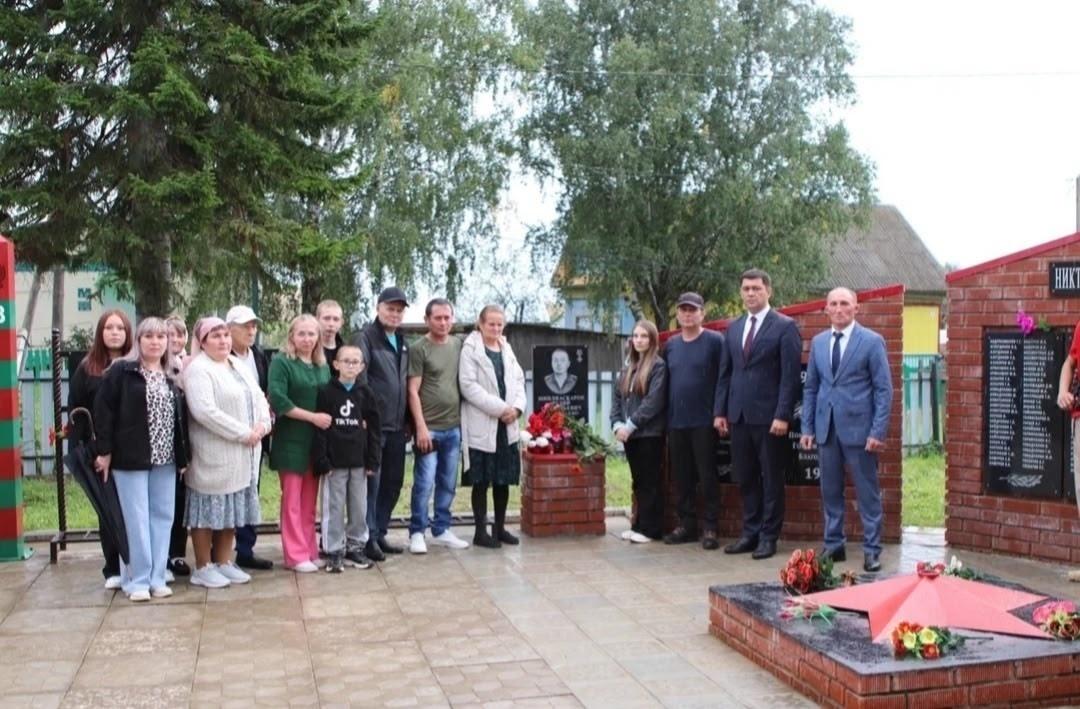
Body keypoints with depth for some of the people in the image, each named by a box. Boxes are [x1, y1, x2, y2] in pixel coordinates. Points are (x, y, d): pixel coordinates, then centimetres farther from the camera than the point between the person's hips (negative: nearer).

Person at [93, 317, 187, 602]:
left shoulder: (173, 375, 12)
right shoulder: (121, 370, -4)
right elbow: (103, 410, -6)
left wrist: (182, 456, 10)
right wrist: (104, 450, -11)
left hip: (165, 459, 5)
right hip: (131, 458, -5)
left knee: (163, 517, 7)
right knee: (136, 519, -1)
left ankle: (157, 578, 16)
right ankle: (137, 580, 7)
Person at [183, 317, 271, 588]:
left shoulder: (239, 366, 15)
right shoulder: (198, 369, -12)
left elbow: (259, 398, 15)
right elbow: (205, 411, -23)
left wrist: (262, 425, -6)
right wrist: (243, 433, -20)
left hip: (243, 455, 8)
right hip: (213, 454, -8)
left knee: (232, 508, 13)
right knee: (209, 508, 0)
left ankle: (223, 562, 23)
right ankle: (203, 567, 10)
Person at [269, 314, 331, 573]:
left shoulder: (323, 367, 12)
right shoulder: (281, 362, -6)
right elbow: (278, 401, -16)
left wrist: (330, 420, 0)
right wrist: (313, 417, -16)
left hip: (318, 441, 5)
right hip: (291, 441, -5)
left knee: (310, 501, 11)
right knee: (292, 501, -1)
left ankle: (310, 551, 18)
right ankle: (296, 556, 4)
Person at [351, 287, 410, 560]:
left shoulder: (402, 342, 17)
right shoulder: (365, 338, -6)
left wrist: (407, 421, 17)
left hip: (397, 426, 7)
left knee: (393, 483, 11)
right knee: (372, 483, -3)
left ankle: (380, 533, 21)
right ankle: (369, 537, 5)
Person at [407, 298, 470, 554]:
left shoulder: (459, 345, 10)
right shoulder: (419, 349, -5)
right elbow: (413, 391, -7)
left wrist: (463, 419, 8)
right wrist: (421, 427, -12)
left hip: (453, 427, 5)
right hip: (429, 428, -5)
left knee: (448, 483, 10)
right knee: (424, 482, -3)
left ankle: (441, 530, 22)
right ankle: (417, 533, 9)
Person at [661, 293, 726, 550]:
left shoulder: (715, 341, -3)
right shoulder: (670, 345, 12)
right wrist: (665, 416, 11)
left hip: (704, 421, -5)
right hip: (675, 422, 5)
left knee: (707, 475, -1)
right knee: (681, 477, 8)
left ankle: (710, 528, 4)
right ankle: (686, 525, 17)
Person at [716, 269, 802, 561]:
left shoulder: (785, 326, -4)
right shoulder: (733, 328, 14)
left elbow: (791, 375, -9)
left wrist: (783, 415, -15)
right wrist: (721, 411, 8)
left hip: (768, 416, -6)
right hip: (738, 415, 6)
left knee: (771, 479, 4)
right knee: (744, 478, 11)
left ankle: (769, 536, 12)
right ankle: (750, 532, 20)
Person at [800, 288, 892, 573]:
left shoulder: (872, 341, -3)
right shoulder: (818, 342, 10)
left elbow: (884, 389, -5)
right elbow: (810, 388, 14)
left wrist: (878, 432, -12)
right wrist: (807, 428, 7)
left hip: (858, 427, -4)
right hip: (826, 427, 4)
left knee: (868, 493, 2)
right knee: (830, 491, 9)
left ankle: (872, 550, 9)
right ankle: (833, 545, 19)